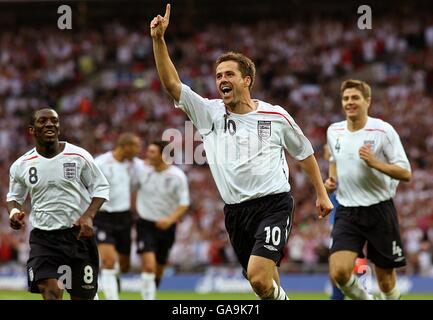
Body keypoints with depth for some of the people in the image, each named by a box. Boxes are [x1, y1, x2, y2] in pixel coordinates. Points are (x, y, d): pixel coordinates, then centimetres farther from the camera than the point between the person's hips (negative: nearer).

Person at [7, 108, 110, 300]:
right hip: (43, 237, 0)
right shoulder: (21, 166, 3)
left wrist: (88, 216, -11)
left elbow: (101, 187, 5)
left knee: (83, 296, 5)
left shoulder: (79, 156, -2)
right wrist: (14, 212, -5)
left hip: (79, 234, 0)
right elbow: (14, 196, 19)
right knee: (50, 291, -21)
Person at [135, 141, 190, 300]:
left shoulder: (177, 176, -10)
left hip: (166, 226, 1)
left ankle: (152, 292, 35)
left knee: (159, 269, 12)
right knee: (148, 265, -19)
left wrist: (170, 219, -23)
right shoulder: (141, 169, -5)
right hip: (146, 224, -1)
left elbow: (184, 203, -10)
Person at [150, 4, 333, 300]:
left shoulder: (276, 116, 3)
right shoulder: (210, 114, 6)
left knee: (259, 277, -22)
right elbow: (172, 83, -2)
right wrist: (159, 40, -12)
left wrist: (321, 194, 16)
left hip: (274, 204, -3)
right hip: (235, 210, 3)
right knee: (264, 281, 6)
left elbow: (304, 152, 16)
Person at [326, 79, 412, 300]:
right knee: (338, 273, -16)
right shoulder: (334, 131, 6)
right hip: (347, 213, 3)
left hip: (379, 209, -3)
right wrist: (332, 180, 8)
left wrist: (374, 162, -24)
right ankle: (364, 299, 14)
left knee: (386, 281, 4)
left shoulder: (383, 130, -9)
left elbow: (405, 174, -11)